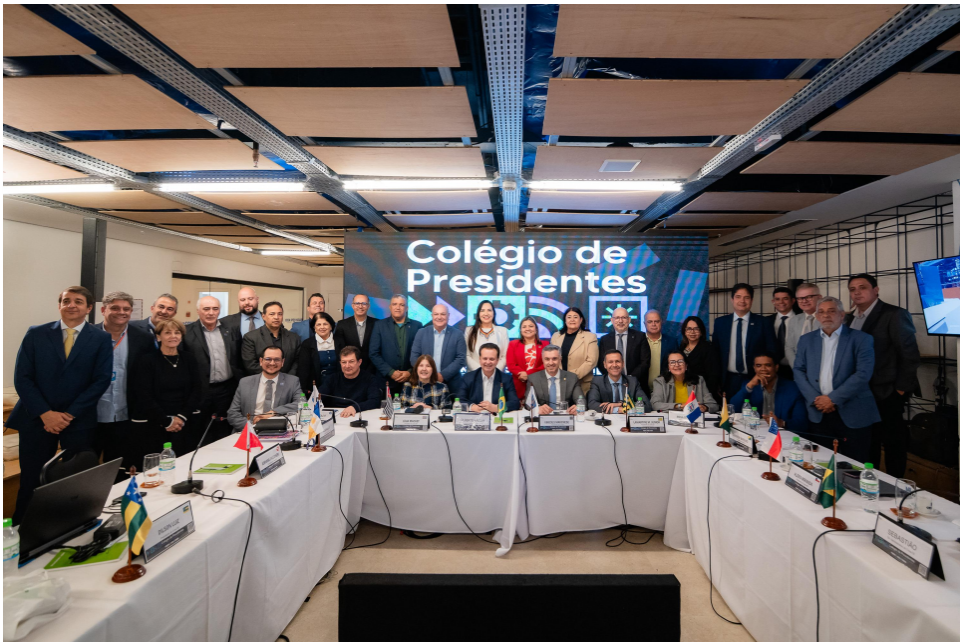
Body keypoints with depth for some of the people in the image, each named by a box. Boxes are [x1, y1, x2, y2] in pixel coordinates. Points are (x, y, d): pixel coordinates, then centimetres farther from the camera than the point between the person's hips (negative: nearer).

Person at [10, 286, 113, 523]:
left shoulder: (101, 339, 0)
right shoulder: (36, 334, 4)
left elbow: (102, 380, -5)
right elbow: (22, 377, -1)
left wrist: (70, 414, -12)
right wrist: (45, 413, -11)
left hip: (80, 422, -1)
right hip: (37, 419, 1)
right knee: (31, 483, 8)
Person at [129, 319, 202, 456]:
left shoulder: (188, 359, 9)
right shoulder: (146, 361, -3)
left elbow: (196, 390, 5)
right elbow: (144, 397, -7)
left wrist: (182, 417, -6)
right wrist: (166, 421, -10)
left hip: (184, 423, 3)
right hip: (152, 426, -3)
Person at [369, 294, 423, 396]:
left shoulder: (417, 326, 6)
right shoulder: (380, 326, 5)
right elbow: (374, 354, 0)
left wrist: (411, 372, -6)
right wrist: (391, 372, -8)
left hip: (411, 381, 0)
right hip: (386, 381, 0)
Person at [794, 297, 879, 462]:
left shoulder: (861, 339, -1)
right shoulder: (806, 340, 11)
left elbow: (863, 374, -11)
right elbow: (798, 371, 6)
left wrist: (833, 398, -15)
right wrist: (815, 399, -8)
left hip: (853, 415, -3)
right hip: (818, 413, 3)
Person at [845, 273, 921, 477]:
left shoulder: (895, 315, -11)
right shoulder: (849, 318, 9)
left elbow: (910, 355, -12)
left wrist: (901, 389, -12)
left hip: (886, 394, -6)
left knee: (893, 443, 6)